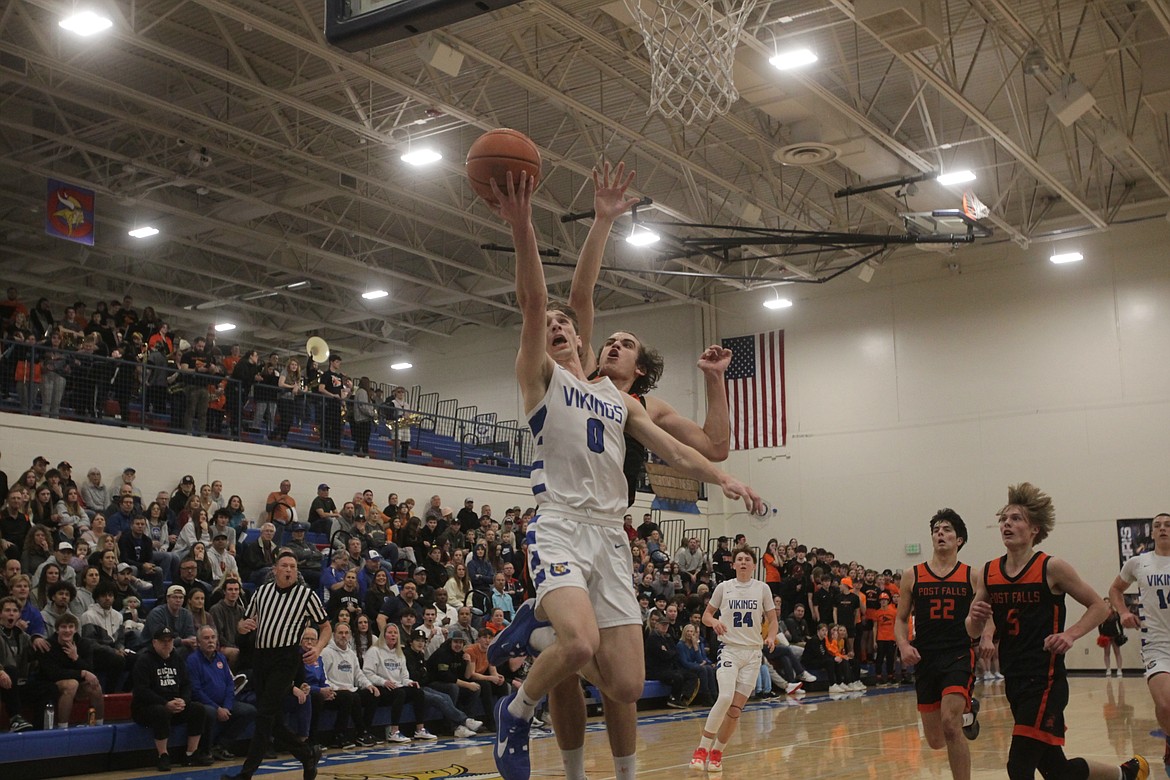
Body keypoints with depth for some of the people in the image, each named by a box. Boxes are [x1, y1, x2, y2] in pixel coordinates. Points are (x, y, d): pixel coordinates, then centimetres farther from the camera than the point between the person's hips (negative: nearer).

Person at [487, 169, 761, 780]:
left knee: (626, 684, -3)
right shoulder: (540, 376, 8)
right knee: (580, 644, -31)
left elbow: (673, 450, 23)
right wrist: (522, 230, -23)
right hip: (561, 527, -5)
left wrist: (724, 480, 6)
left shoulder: (618, 400, 25)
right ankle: (516, 709, 0)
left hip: (611, 535, 5)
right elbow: (532, 304, -8)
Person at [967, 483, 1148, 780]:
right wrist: (975, 619, -12)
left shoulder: (1052, 568, -8)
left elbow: (1098, 607, 1)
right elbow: (973, 632, 10)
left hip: (1046, 680, -6)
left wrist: (1070, 634, -15)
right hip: (1014, 681, 6)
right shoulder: (987, 574, 4)